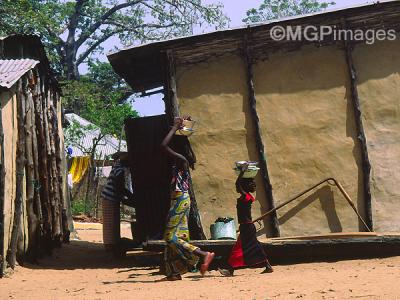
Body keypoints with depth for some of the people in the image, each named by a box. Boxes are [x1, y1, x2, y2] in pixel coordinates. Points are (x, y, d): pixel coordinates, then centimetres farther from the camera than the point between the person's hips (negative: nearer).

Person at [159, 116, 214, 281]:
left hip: (180, 200, -10)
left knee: (171, 237, -9)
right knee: (175, 236, 10)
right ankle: (174, 272, 14)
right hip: (180, 199, 10)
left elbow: (164, 146, -26)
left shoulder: (181, 159, -15)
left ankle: (204, 254, -13)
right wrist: (179, 128, 23)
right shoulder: (182, 159, 11)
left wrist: (175, 127, -17)